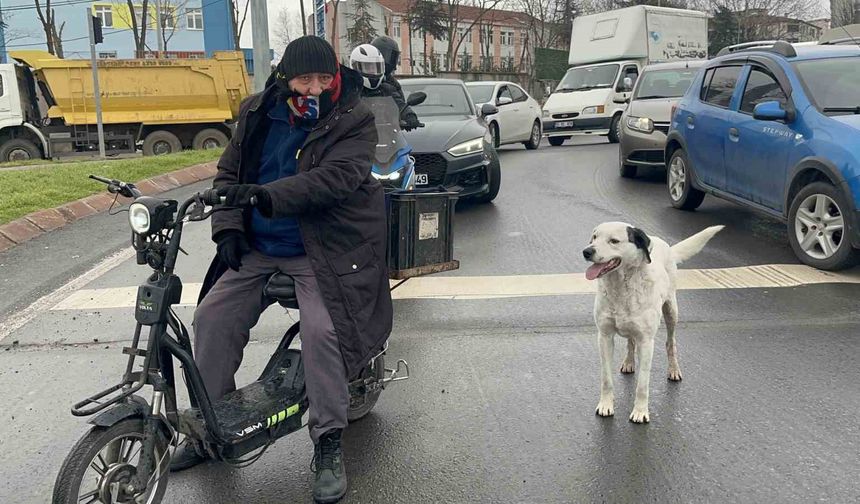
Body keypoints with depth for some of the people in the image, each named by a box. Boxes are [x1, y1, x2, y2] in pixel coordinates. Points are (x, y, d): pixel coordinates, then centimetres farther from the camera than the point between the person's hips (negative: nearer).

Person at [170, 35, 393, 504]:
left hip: (319, 251, -5)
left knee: (321, 330, -24)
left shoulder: (353, 120, -10)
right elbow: (229, 171, 12)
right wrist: (228, 227, -4)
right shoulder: (258, 113, 5)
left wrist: (267, 196, -36)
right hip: (256, 247, 5)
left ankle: (328, 446, -7)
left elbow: (335, 177, -25)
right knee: (213, 318, -2)